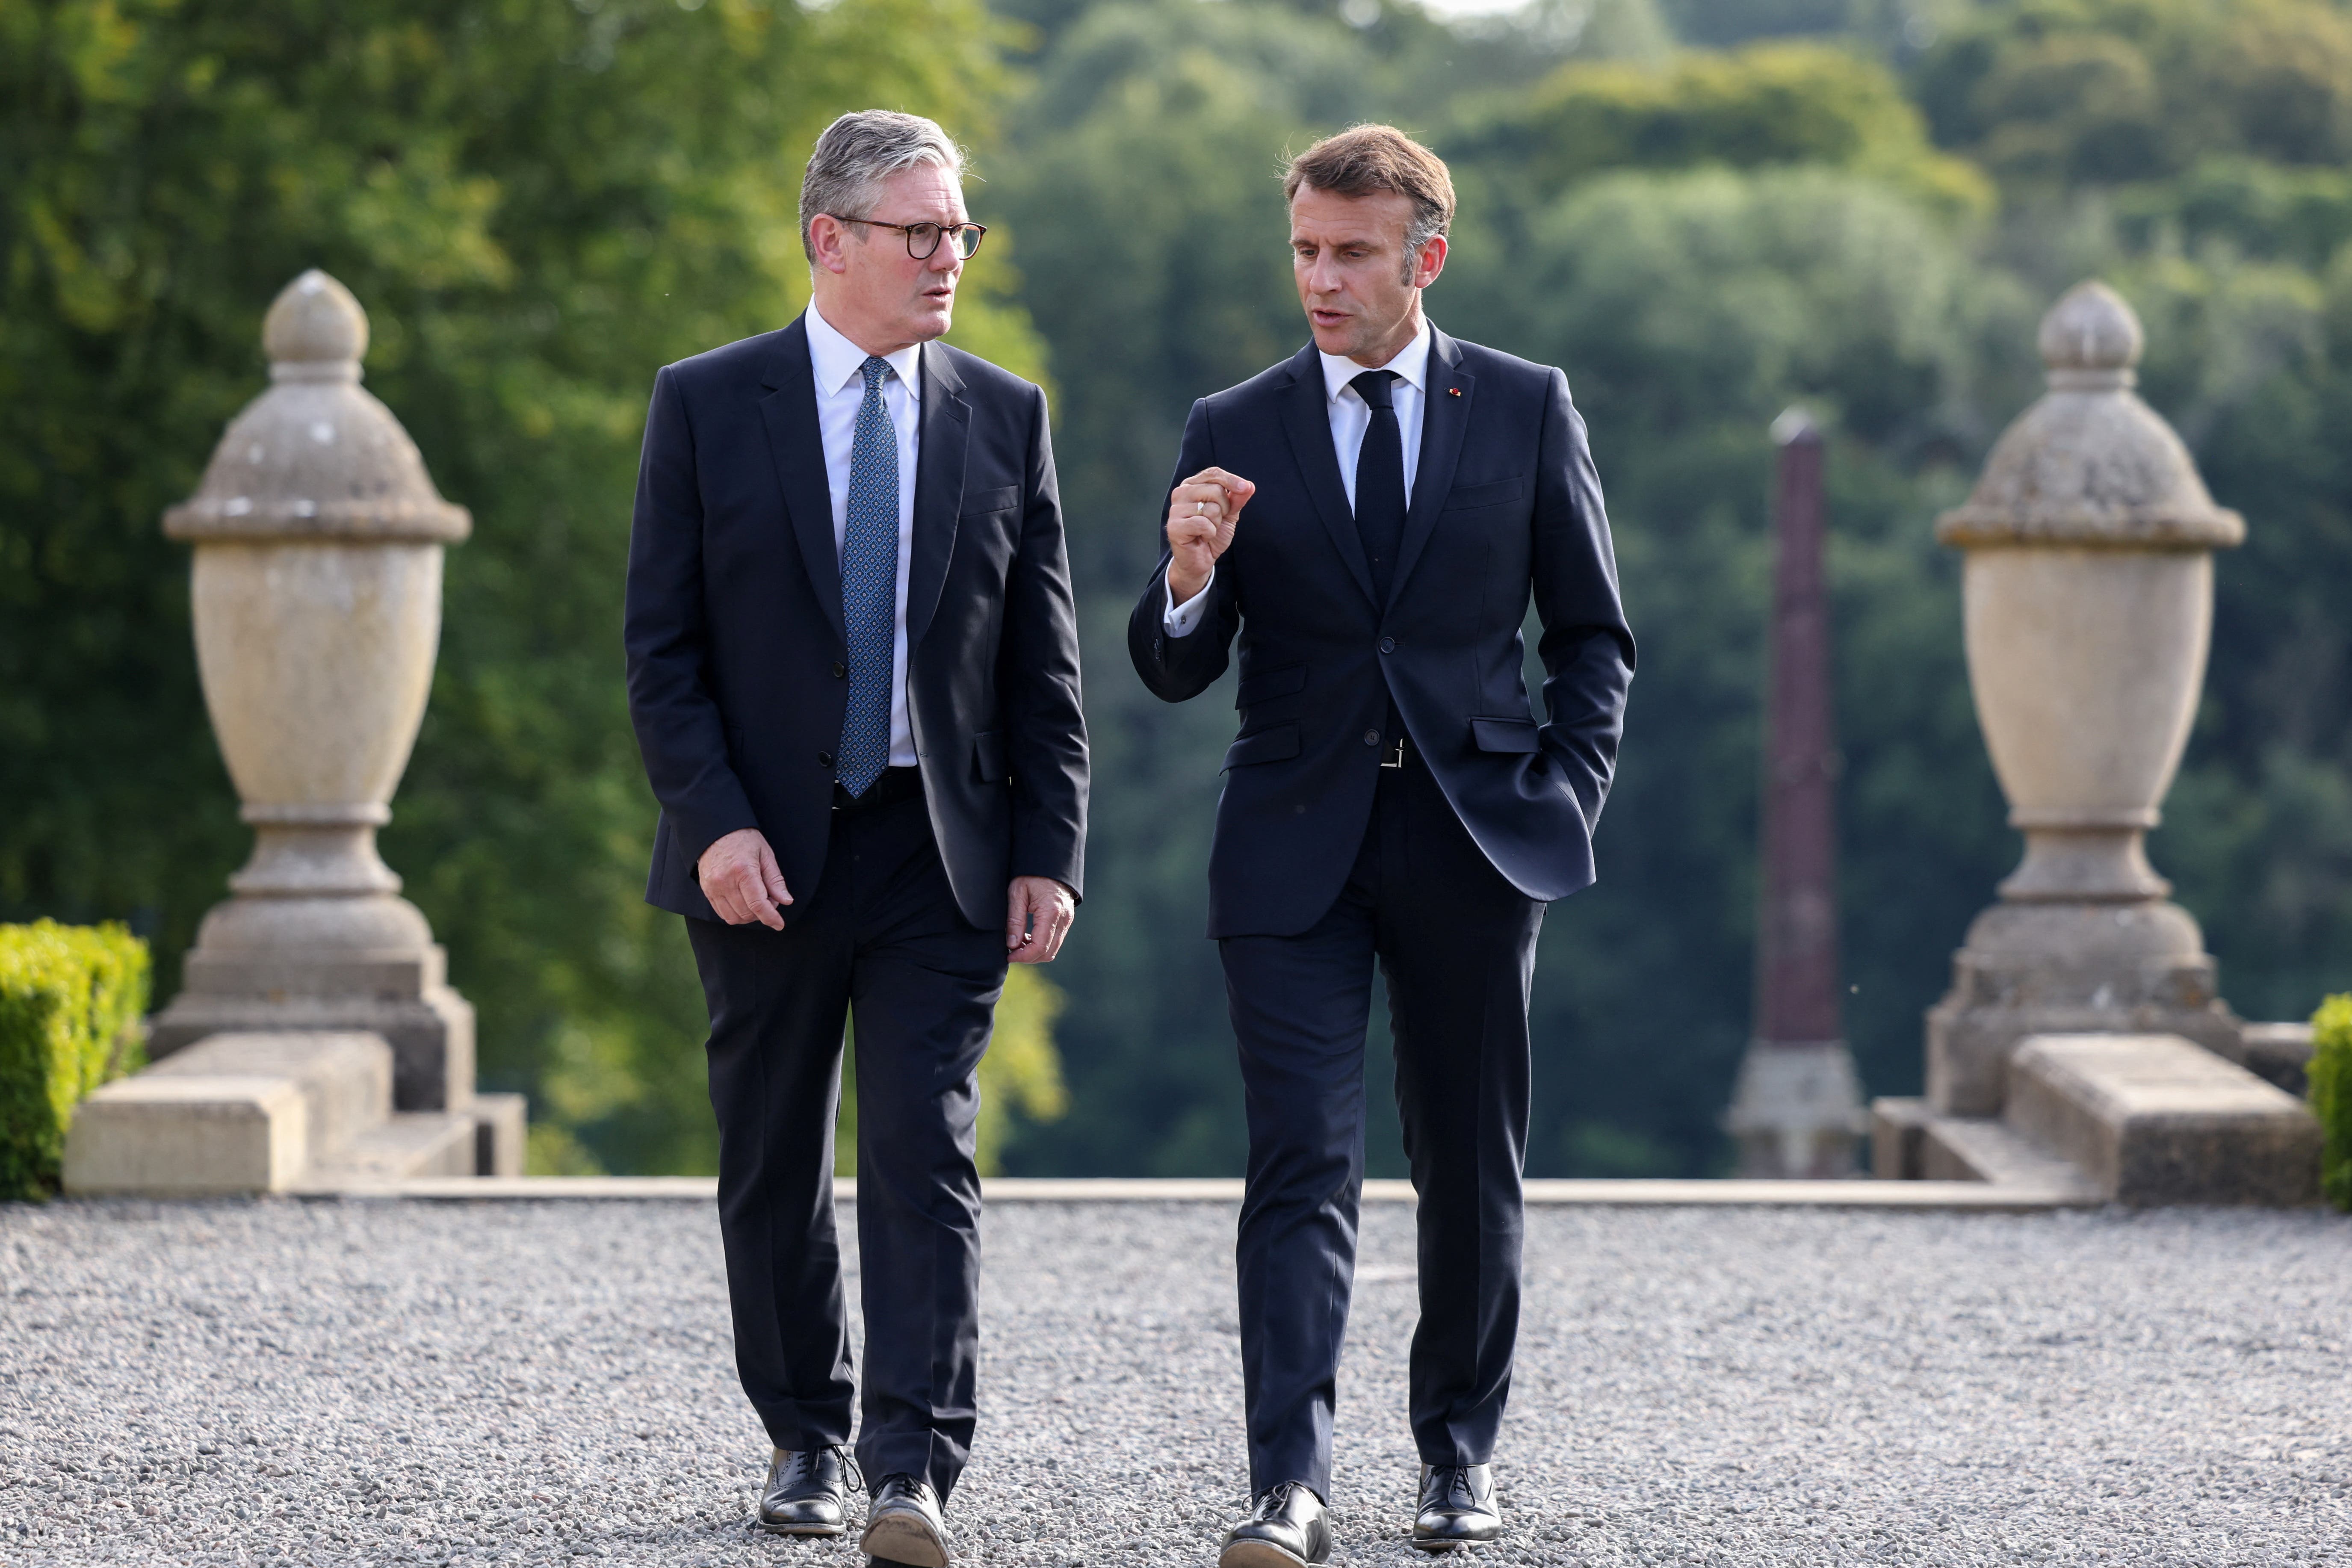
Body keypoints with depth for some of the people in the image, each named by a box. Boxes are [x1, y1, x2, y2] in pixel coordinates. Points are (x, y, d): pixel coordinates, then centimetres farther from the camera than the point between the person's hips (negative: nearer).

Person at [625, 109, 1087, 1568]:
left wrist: (1049, 853, 0)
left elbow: (1044, 667, 8)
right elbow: (663, 648, -1)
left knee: (926, 1161, -10)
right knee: (775, 1168, 9)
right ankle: (808, 1439, 25)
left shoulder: (1006, 417, 7)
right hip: (767, 854, 0)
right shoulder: (708, 405, 1)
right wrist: (716, 823, -13)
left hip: (941, 849, 0)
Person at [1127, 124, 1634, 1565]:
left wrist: (1569, 796, -2)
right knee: (1303, 1165, -10)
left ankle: (1463, 1451, 25)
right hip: (1295, 849, -1)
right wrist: (1190, 577, -17)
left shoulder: (1525, 409, 5)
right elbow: (1176, 673, 5)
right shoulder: (1235, 433, 4)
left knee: (1471, 1169, 9)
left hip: (1474, 842, 1)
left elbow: (1593, 634, 10)